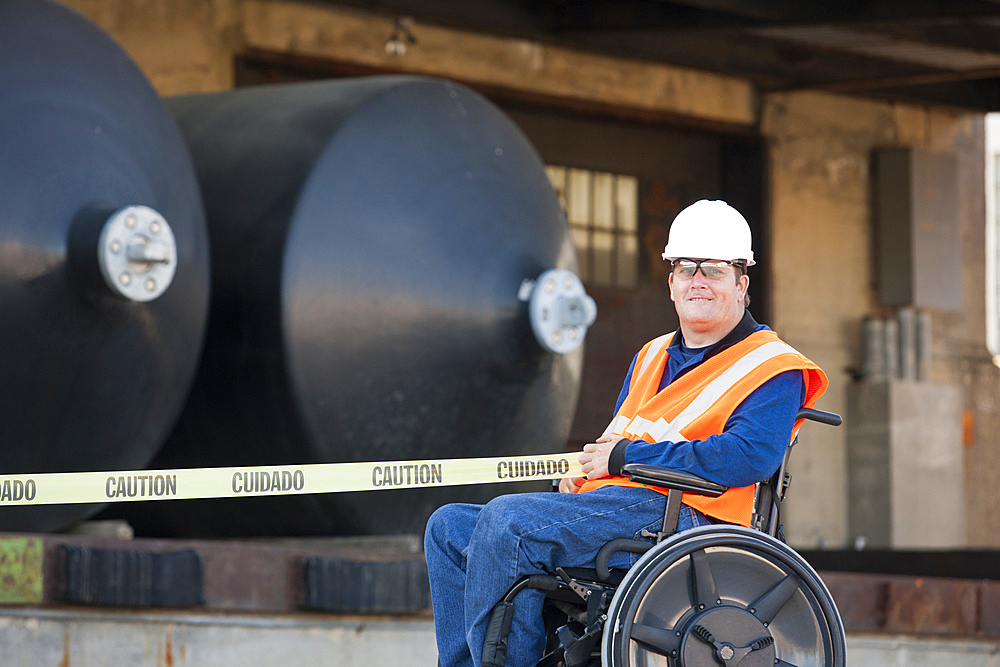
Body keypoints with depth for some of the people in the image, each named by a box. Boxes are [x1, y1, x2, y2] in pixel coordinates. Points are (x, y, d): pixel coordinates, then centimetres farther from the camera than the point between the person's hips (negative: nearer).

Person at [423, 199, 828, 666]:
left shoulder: (773, 369, 0)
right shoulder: (651, 358, 26)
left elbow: (749, 457, -18)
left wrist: (625, 456, -12)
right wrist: (579, 471, 4)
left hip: (677, 517, -9)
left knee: (506, 519, -28)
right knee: (449, 527, -1)